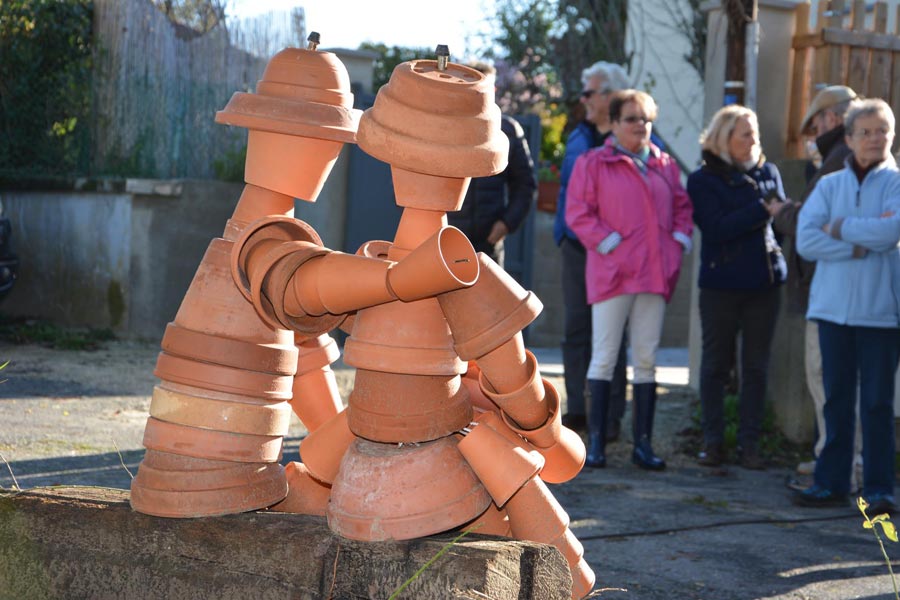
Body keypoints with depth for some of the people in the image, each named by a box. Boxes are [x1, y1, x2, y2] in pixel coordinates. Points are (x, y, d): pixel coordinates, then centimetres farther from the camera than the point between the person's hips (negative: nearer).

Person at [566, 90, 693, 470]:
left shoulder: (664, 165, 14)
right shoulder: (593, 163, 1)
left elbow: (681, 206, 22)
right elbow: (578, 212, -4)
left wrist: (680, 238, 6)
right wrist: (604, 241, -13)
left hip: (655, 274, 4)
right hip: (611, 273, -4)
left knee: (646, 359, 6)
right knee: (604, 357, -3)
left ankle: (643, 443, 11)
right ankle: (596, 442, 2)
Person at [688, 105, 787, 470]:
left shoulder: (768, 172, 11)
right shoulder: (702, 180, -2)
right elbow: (717, 227, -13)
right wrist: (762, 210, -15)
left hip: (764, 282, 3)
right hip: (721, 283, -3)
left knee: (756, 367, 4)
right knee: (715, 364, 4)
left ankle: (749, 442, 10)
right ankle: (713, 440, 13)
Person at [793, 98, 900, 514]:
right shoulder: (829, 186, 10)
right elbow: (805, 240, -3)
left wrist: (840, 227, -6)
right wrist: (861, 244, -12)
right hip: (833, 305, 3)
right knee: (836, 398, 7)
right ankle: (831, 482, 12)